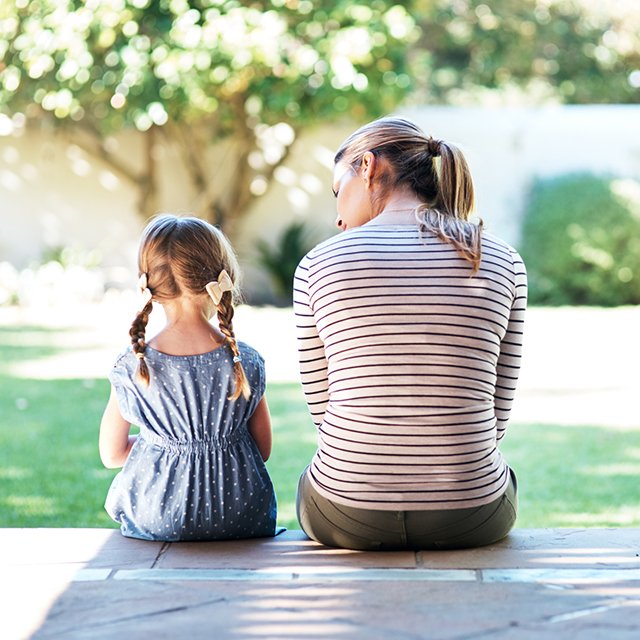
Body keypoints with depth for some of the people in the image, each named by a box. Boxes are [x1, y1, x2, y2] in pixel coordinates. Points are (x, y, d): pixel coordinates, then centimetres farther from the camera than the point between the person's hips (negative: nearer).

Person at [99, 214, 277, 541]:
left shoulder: (131, 367, -11)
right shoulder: (247, 363, -11)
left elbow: (111, 455, 1)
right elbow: (263, 449, 0)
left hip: (156, 523, 0)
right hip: (242, 521, 1)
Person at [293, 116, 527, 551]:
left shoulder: (319, 264, -5)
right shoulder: (503, 263, -1)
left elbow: (322, 406, 2)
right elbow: (497, 413, 3)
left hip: (347, 516, 0)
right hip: (470, 518, 1)